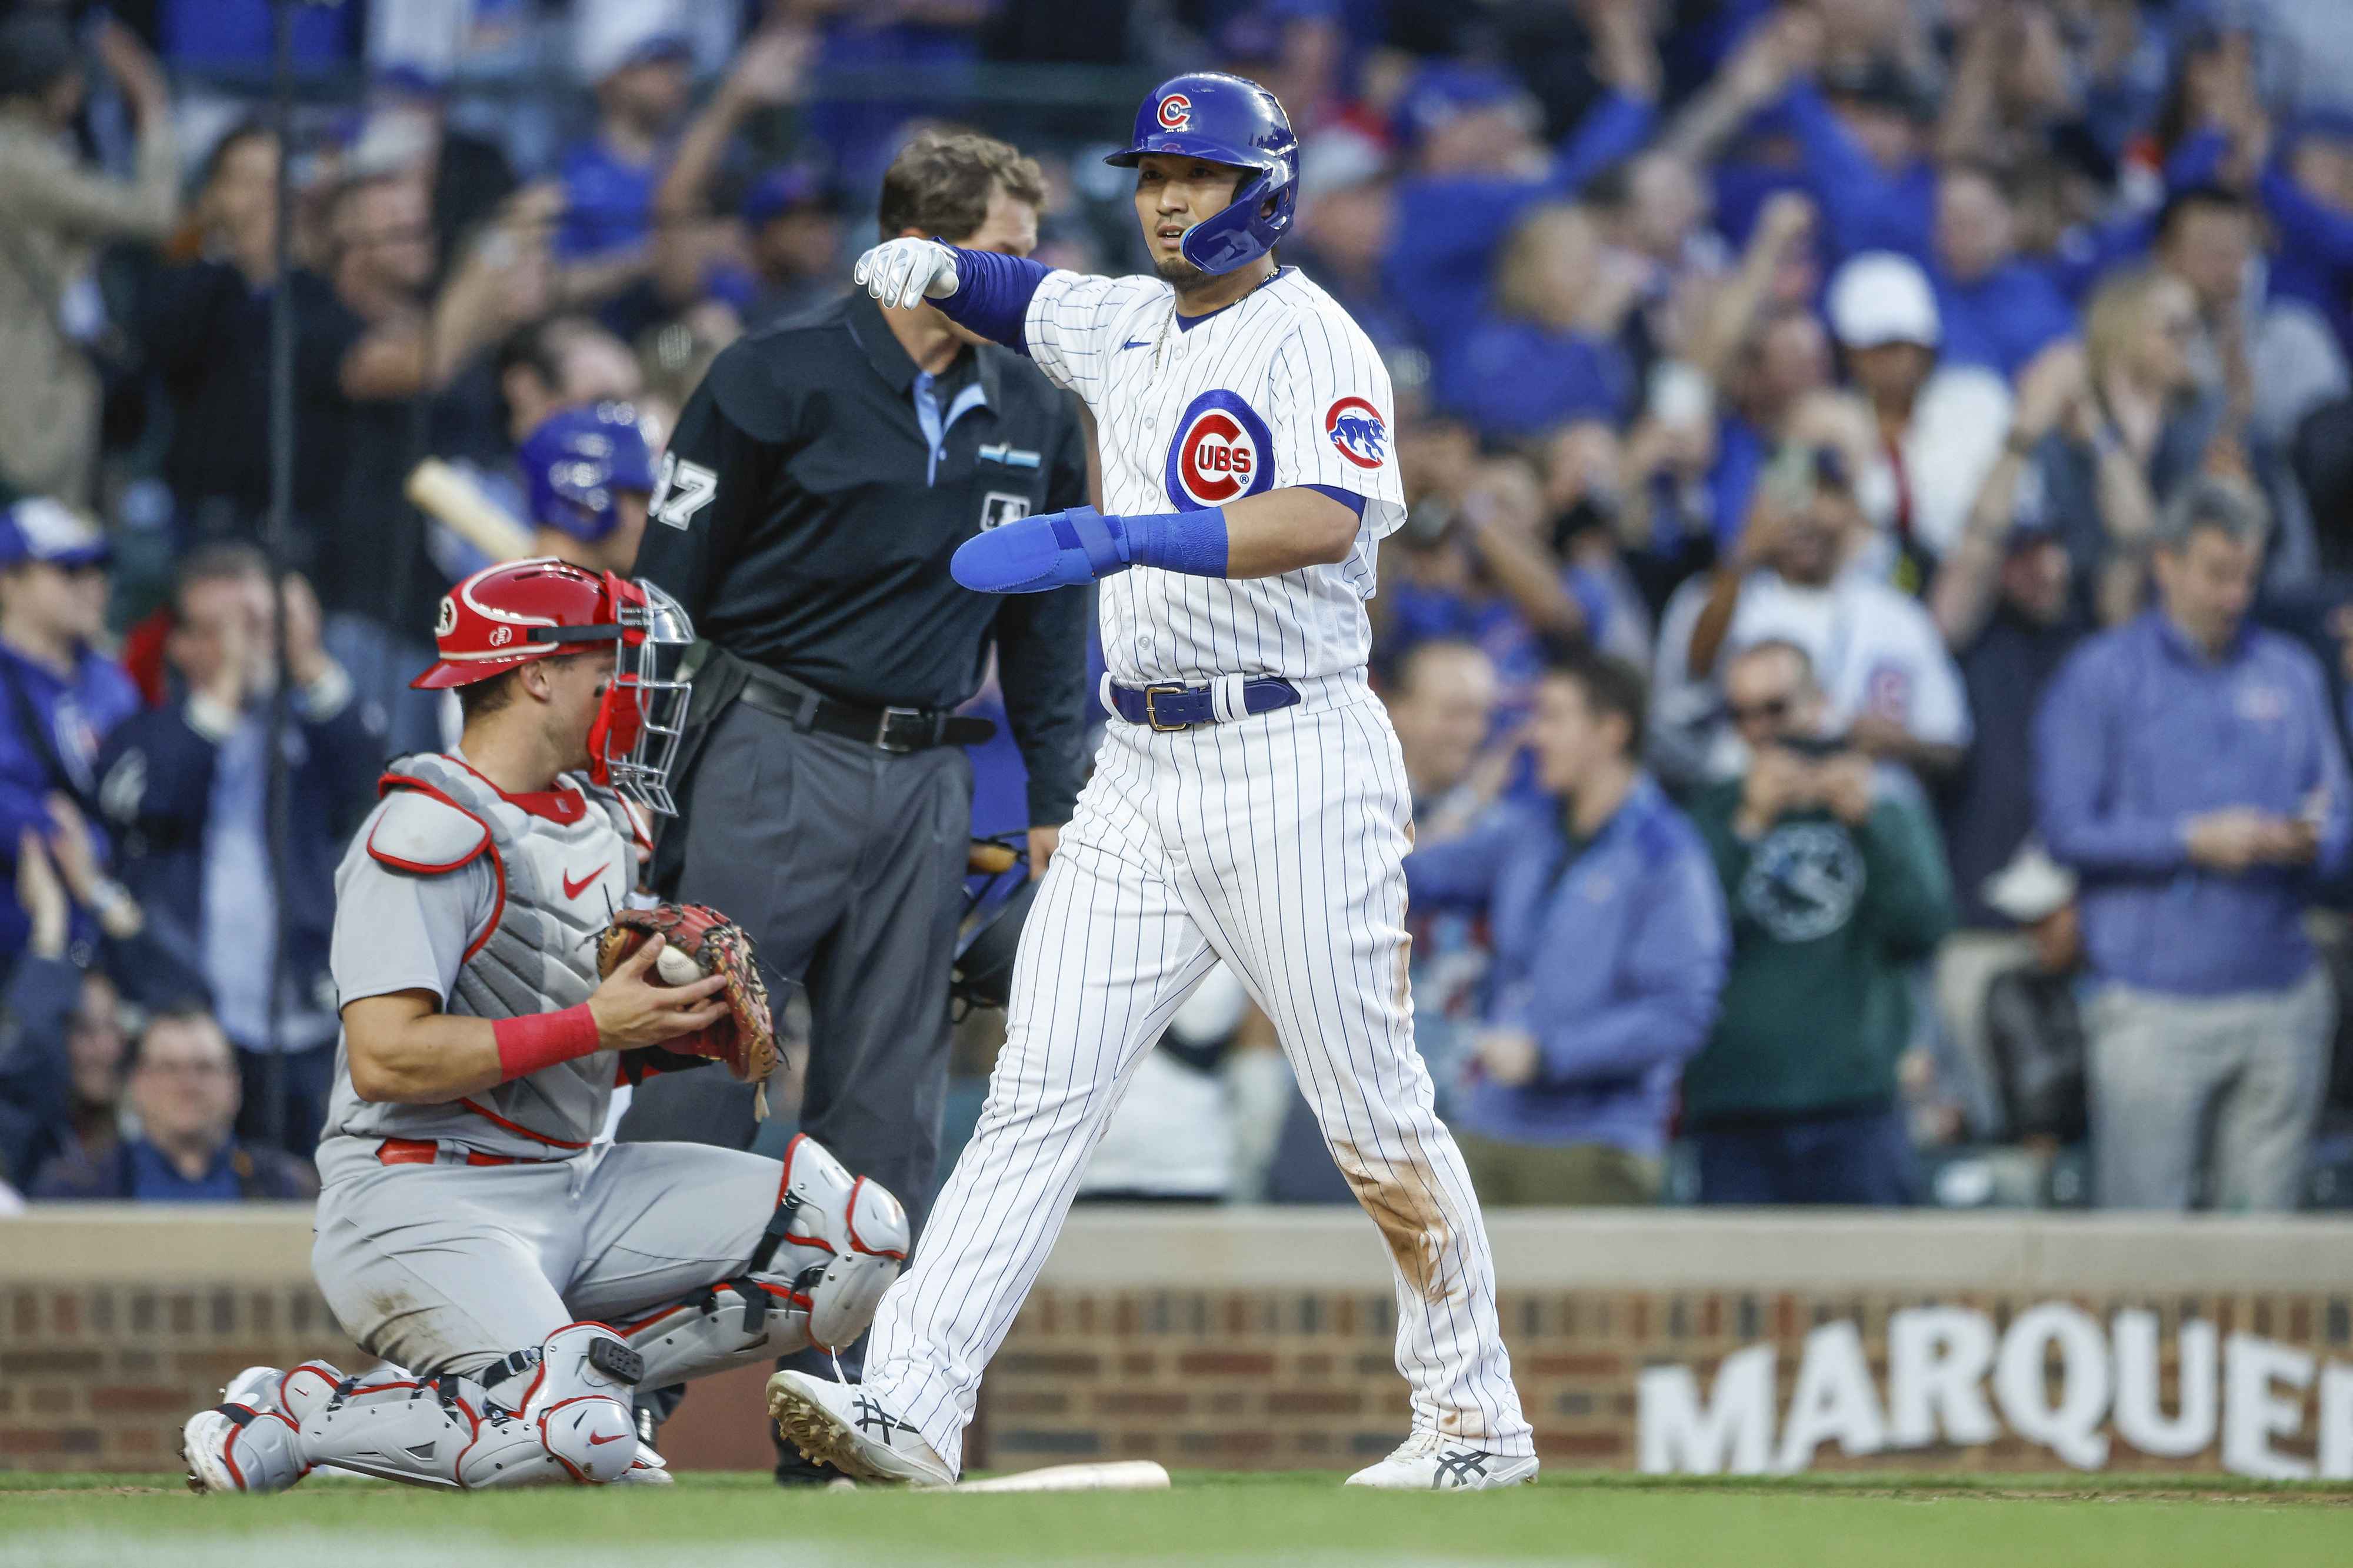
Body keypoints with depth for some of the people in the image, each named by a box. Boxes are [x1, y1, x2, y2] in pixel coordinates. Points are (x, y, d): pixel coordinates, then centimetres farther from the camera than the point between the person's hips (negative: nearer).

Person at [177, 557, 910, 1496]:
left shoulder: (605, 823, 15)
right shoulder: (432, 832, -14)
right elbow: (385, 1059, -23)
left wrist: (679, 1033, -2)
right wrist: (595, 1025, -21)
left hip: (574, 1189, 9)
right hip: (422, 1205, -9)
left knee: (855, 1238, -3)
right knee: (576, 1441, -29)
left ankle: (574, 1374, -2)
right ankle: (293, 1416, -8)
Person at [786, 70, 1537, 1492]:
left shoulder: (1312, 340, -9)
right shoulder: (1127, 325, 15)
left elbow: (1323, 520, -27)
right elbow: (1026, 297, 36)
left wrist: (1120, 539, -38)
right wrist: (940, 268, 12)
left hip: (1297, 762, -7)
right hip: (1143, 772, 7)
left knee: (1373, 1109, 1)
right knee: (1039, 1094, -4)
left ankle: (1478, 1418, 15)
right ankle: (913, 1404, -13)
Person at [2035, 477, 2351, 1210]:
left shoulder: (2291, 673, 13)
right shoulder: (2101, 675, 2)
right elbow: (2066, 827, -5)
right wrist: (2194, 842, -13)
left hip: (2279, 999, 4)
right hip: (2155, 1005, -4)